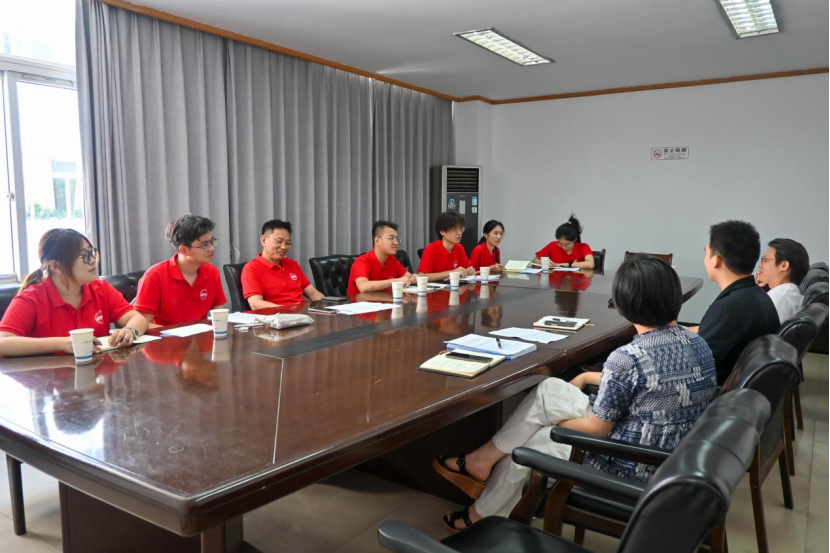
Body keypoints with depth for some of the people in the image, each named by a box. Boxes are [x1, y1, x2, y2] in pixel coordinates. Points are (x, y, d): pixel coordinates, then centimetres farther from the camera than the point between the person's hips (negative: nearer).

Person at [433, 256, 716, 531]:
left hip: (627, 468, -8)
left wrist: (555, 421, 5)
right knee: (549, 390, 8)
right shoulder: (700, 344, 1)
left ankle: (482, 509, 31)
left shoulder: (627, 357, -25)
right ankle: (486, 461, 20)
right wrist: (590, 378, 17)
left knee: (526, 442, 12)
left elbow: (596, 429, -15)